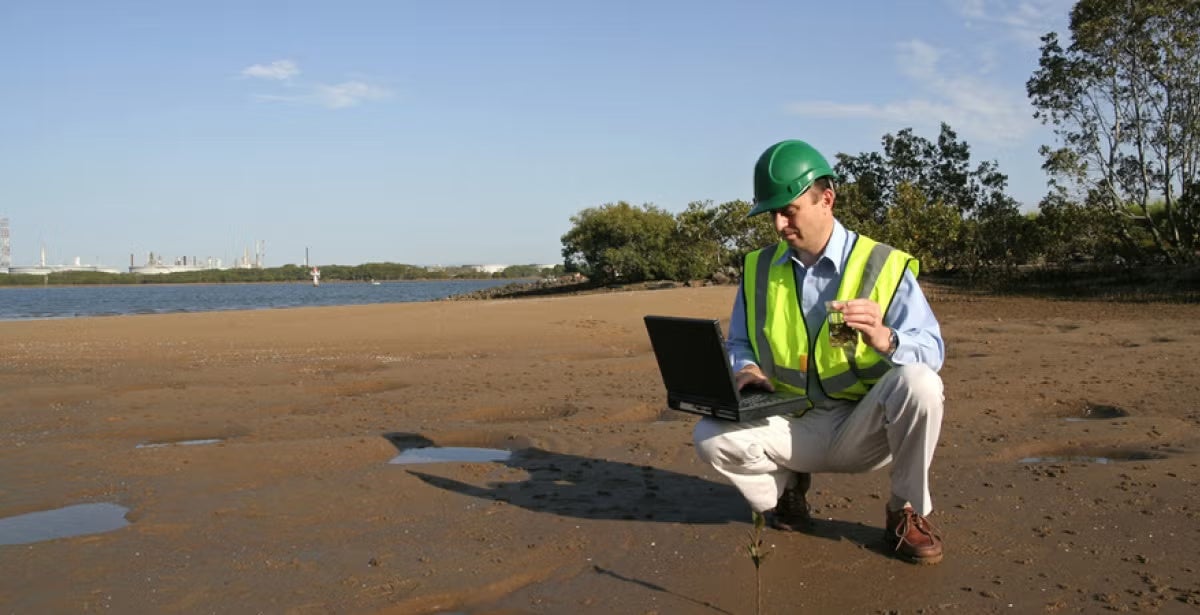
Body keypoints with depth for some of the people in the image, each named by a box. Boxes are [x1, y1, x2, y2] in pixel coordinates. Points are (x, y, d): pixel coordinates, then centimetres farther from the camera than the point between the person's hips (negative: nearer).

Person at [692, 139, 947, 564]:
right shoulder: (758, 269, 4)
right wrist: (746, 369, -13)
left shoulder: (884, 266, -7)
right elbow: (738, 346, 12)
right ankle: (785, 486, 10)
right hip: (795, 429, 2)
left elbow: (931, 350, -13)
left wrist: (885, 339, -36)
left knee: (918, 382, -33)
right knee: (710, 435, -24)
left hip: (862, 430, -2)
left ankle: (907, 513, -7)